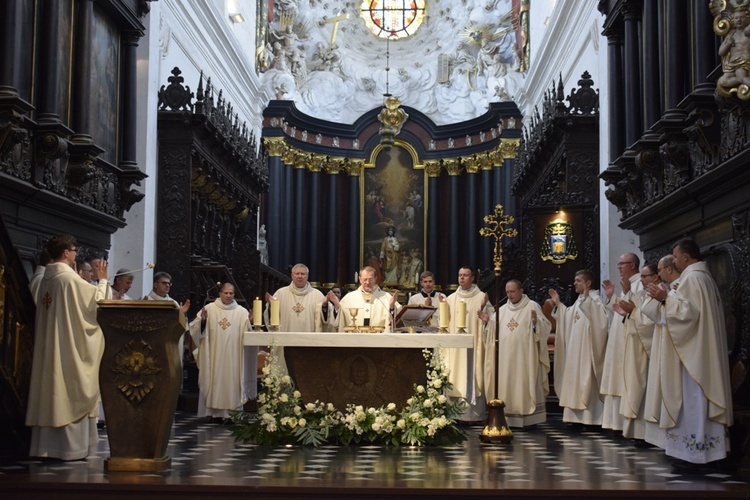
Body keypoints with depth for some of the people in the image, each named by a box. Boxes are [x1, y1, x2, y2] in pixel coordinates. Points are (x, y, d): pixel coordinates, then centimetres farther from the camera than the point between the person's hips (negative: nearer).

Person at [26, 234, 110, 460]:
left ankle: (45, 444, 15)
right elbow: (96, 298, -9)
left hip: (48, 345, 8)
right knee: (71, 392, -2)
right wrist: (103, 280, 7)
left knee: (50, 390, 10)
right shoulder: (69, 277, -16)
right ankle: (71, 446, 0)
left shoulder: (47, 278, 9)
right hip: (70, 346, -8)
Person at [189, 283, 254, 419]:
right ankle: (214, 411, 7)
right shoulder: (209, 309, 5)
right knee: (214, 381, 0)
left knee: (232, 382, -1)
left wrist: (251, 322, -22)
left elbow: (249, 332, -2)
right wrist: (202, 320, -16)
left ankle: (232, 412, 3)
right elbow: (195, 328, 4)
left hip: (233, 356, 0)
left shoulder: (241, 312, 5)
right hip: (214, 355, 0)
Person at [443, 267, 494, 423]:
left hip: (473, 344, -3)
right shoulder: (451, 298, 12)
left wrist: (484, 307, -20)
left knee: (473, 377, -3)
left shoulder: (481, 297, 2)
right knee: (456, 379, 2)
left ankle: (474, 414, 1)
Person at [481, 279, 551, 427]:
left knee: (524, 385, -4)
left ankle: (529, 418, 1)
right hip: (505, 357, 5)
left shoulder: (532, 306, 0)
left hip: (524, 356, -5)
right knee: (506, 385, 4)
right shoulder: (502, 309, 15)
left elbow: (545, 327, -7)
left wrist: (536, 321, -26)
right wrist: (487, 321, -3)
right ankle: (507, 417, 9)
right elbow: (494, 331, 15)